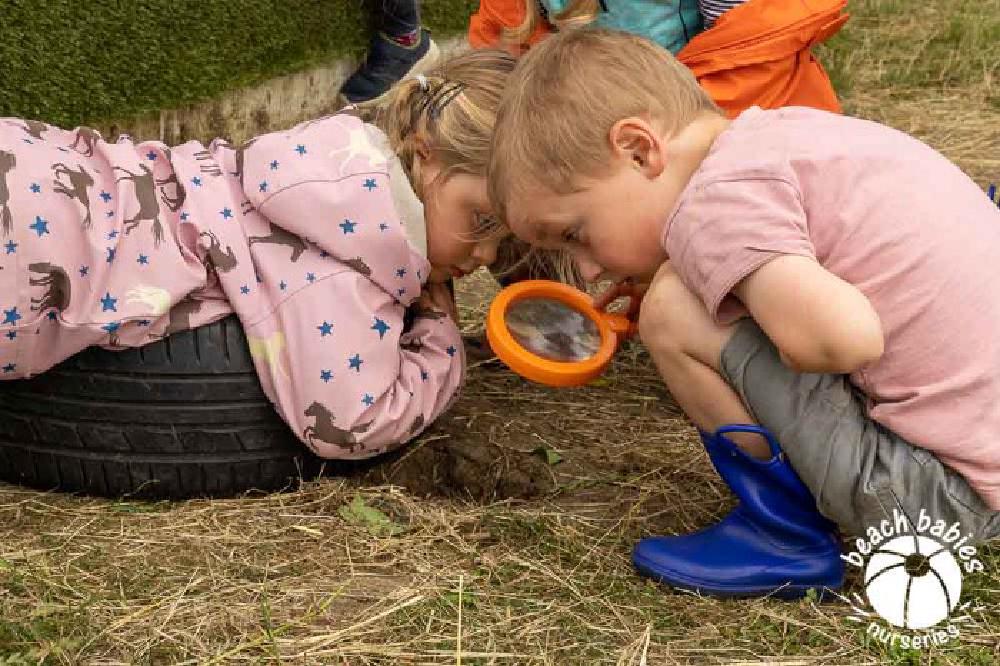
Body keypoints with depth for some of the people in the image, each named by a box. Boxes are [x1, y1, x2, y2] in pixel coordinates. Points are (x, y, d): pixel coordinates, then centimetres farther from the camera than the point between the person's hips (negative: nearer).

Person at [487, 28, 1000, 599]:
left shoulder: (712, 203, -16)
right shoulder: (787, 126, 9)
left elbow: (842, 336, -30)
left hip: (948, 485, -9)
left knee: (674, 311, -12)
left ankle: (785, 535, 3)